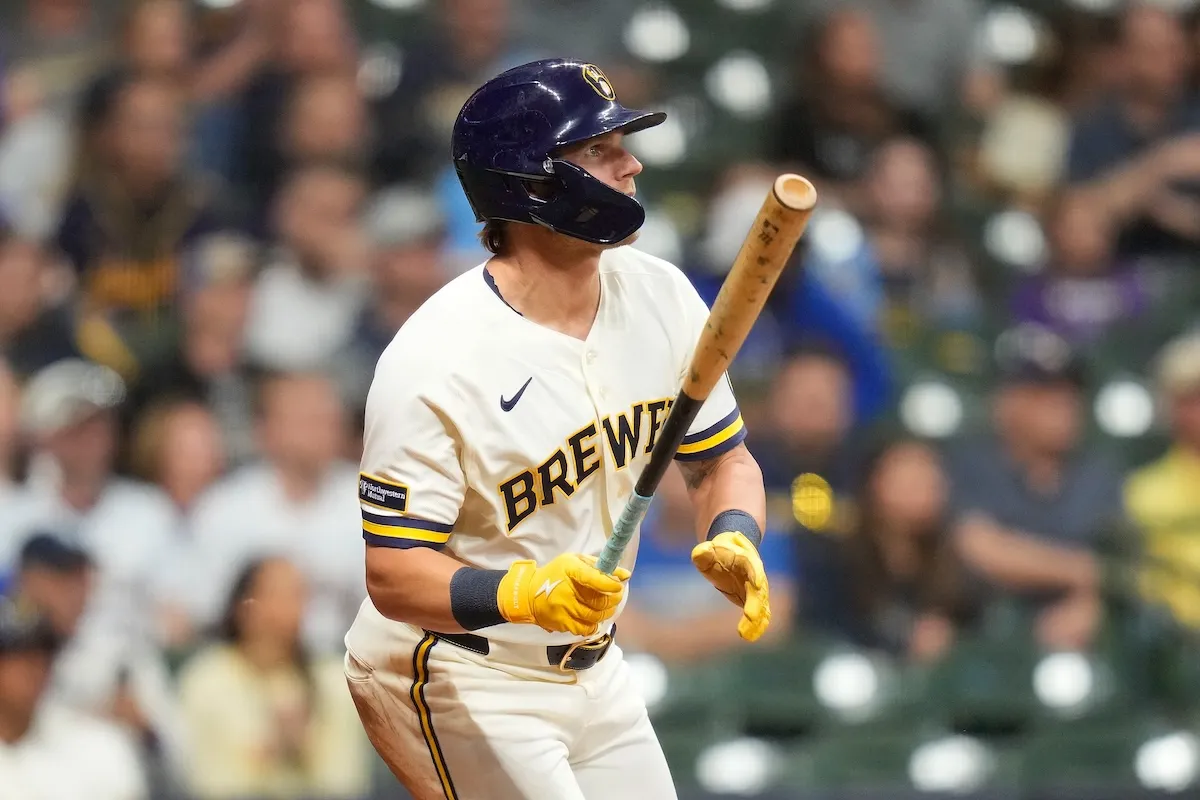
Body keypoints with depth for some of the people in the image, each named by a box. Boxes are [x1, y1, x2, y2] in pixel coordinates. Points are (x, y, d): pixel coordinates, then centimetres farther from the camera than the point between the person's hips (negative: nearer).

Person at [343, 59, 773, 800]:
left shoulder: (660, 296, -4)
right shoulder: (434, 358, -24)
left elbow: (723, 459, 8)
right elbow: (392, 574, -24)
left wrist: (734, 541, -14)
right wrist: (523, 593, -41)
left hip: (593, 668, 7)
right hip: (456, 680, -7)